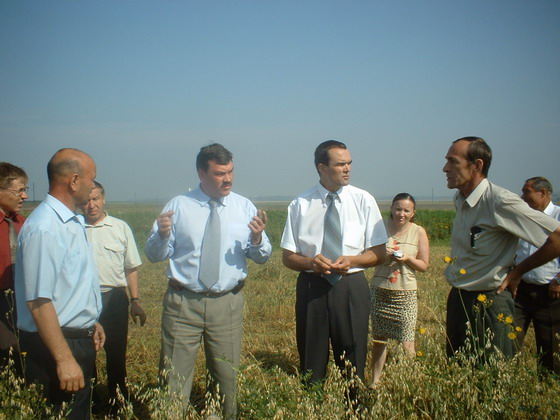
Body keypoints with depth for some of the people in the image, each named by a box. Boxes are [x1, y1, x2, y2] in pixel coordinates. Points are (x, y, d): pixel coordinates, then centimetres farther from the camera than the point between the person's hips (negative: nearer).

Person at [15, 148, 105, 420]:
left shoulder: (73, 222, 8)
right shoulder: (44, 228, -22)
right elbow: (39, 301, -25)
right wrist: (64, 359, -25)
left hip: (80, 339, 9)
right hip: (57, 345, -9)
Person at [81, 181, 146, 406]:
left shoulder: (120, 227, 4)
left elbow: (131, 268, 7)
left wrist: (135, 301, 2)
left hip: (113, 298, 1)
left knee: (116, 354, 10)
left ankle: (118, 401, 25)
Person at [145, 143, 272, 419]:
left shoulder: (244, 207, 3)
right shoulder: (179, 206, -1)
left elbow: (262, 257, 2)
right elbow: (154, 255, 0)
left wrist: (257, 239, -20)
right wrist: (162, 234, -21)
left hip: (228, 303, 2)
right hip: (183, 302, -1)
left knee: (228, 376, 16)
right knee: (175, 378, 6)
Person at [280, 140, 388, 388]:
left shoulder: (363, 201, -1)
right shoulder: (300, 205, -1)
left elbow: (379, 253, 3)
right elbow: (288, 257, 3)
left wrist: (351, 260, -17)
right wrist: (311, 262, -18)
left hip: (351, 287, 0)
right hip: (312, 286, 0)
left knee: (352, 366, 8)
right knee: (311, 367, 10)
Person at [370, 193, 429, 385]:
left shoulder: (418, 232, -2)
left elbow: (424, 265, 1)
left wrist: (407, 258, -16)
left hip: (406, 293, -2)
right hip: (380, 290, 2)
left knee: (407, 344, -5)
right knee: (378, 338, 12)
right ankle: (375, 380, 24)